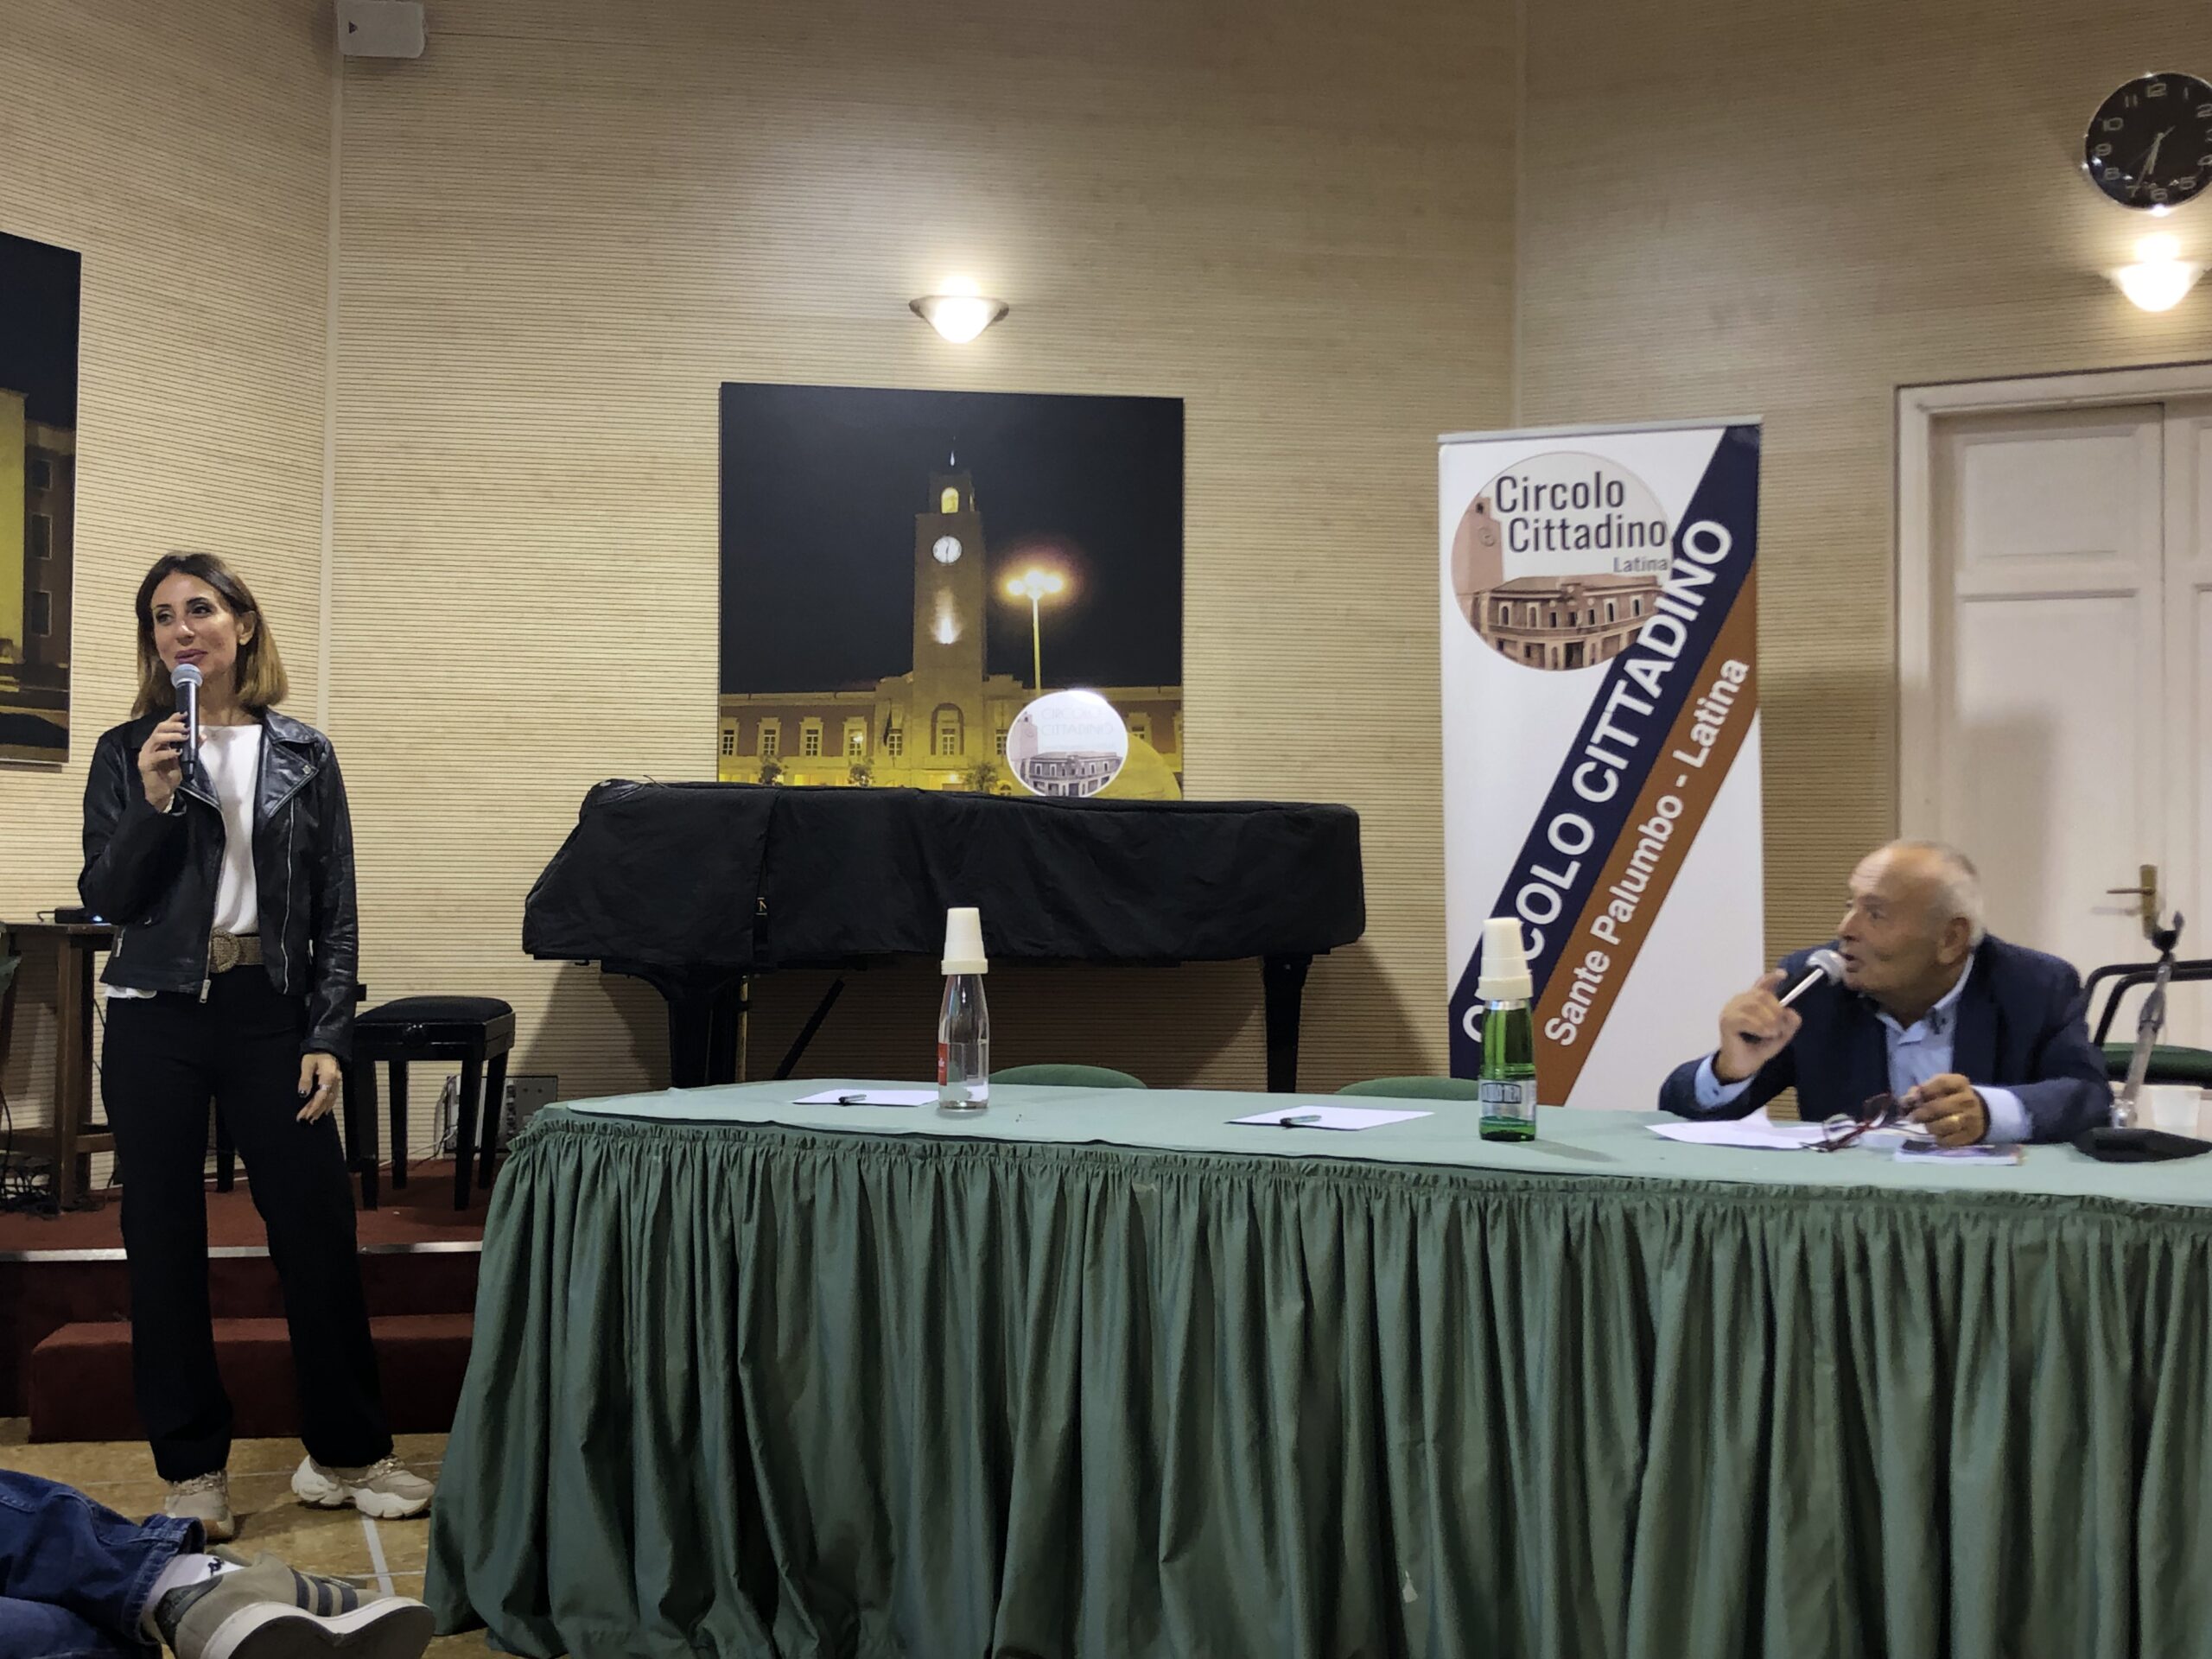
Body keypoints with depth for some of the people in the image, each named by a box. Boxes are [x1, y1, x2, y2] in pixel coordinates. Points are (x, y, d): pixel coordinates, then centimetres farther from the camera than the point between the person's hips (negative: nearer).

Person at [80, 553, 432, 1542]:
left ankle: (345, 1452, 12)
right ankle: (191, 1469, 15)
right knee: (165, 1239, 4)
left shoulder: (302, 755, 6)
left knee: (318, 1225, -2)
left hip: (268, 1013, 0)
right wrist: (153, 804, -15)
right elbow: (105, 899, 0)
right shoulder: (127, 754, 6)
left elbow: (335, 911, 5)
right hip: (157, 1016, 0)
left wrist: (328, 1037, -2)